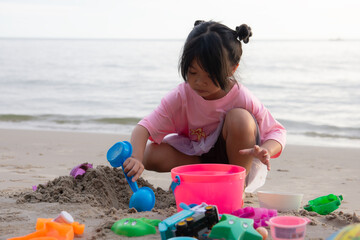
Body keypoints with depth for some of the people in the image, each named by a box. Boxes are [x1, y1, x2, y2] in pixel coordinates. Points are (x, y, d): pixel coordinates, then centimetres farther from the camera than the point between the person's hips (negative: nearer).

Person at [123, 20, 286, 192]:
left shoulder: (242, 99, -22)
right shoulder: (181, 96, -18)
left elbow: (277, 132, -12)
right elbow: (145, 126, -23)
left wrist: (265, 151, -37)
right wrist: (136, 159, -43)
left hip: (237, 159, -2)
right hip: (196, 156, 2)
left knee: (240, 117, -31)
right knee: (151, 155, -23)